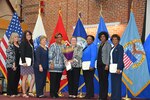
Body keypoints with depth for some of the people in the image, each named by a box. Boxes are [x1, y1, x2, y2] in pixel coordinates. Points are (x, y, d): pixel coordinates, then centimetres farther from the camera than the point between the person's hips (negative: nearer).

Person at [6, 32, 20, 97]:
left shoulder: (19, 46, 14)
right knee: (11, 78, -3)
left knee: (17, 78, 7)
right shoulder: (10, 46, -4)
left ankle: (15, 92, 15)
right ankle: (10, 93, 3)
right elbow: (10, 56, -11)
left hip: (18, 64, 6)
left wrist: (17, 64, 8)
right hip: (11, 65, -6)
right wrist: (13, 64, -16)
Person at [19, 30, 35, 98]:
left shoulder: (31, 43, 17)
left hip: (31, 62, 7)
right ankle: (24, 93, 5)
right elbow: (22, 53, -14)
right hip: (26, 62, -7)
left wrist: (33, 61, 9)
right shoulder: (23, 43, -6)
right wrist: (23, 62, -21)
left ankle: (30, 92, 9)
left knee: (33, 77, 2)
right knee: (25, 78, -2)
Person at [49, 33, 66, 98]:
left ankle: (56, 93, 16)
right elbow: (50, 55, -7)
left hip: (60, 66, 5)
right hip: (54, 66, -5)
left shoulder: (63, 46, 15)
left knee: (58, 81, 7)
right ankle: (52, 94, 2)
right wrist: (51, 63, -14)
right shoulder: (53, 45, -2)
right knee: (53, 81, -4)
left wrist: (65, 63, 13)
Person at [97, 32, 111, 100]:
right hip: (99, 64, 7)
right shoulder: (100, 45, 15)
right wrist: (97, 63, 8)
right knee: (100, 80, 8)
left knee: (104, 80, -4)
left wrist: (107, 65, -16)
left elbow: (108, 55, -9)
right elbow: (98, 54, 15)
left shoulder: (108, 44, -4)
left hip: (104, 64, -7)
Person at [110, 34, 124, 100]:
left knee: (117, 83, -6)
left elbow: (120, 58, -14)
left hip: (117, 67, -8)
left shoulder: (120, 47, -6)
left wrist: (119, 68, -20)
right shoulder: (112, 48, 17)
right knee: (113, 83, 8)